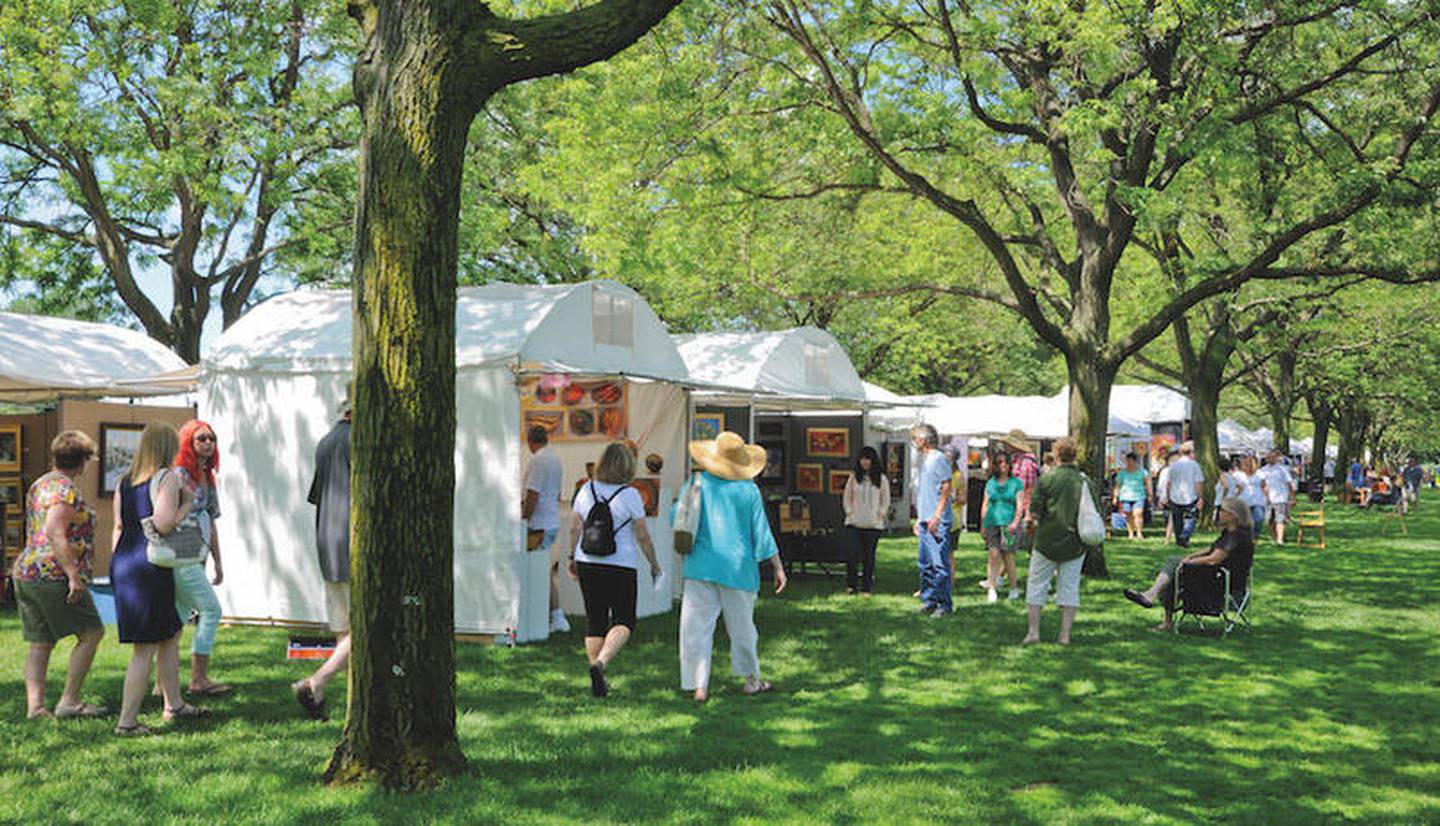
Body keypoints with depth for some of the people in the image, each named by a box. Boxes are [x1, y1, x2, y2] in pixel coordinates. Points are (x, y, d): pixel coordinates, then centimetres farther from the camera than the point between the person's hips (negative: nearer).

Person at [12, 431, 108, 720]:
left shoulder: (38, 485, 17)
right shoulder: (66, 490, -12)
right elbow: (54, 533, -23)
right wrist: (74, 576, -24)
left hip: (25, 572, 9)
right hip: (54, 575, -9)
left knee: (40, 642, 9)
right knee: (91, 632, 1)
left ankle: (34, 705, 3)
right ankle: (69, 701, -1)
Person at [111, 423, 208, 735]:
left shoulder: (124, 482, 12)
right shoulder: (166, 478, -11)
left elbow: (118, 527, 14)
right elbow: (164, 525, -21)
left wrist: (118, 566, 20)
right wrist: (187, 504, -6)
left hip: (124, 565, 9)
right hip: (150, 568, -9)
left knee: (171, 634, 21)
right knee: (146, 648, -3)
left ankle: (174, 705, 29)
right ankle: (127, 721, -1)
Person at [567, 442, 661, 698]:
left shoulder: (587, 490, 2)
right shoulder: (630, 495, -9)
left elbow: (574, 528, 5)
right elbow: (642, 535, -6)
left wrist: (572, 557, 18)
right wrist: (654, 564, 6)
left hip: (587, 563, 4)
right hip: (620, 565, -4)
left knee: (594, 619, 12)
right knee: (623, 621, 6)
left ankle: (598, 682, 15)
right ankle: (601, 663, -18)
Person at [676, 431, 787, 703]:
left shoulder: (695, 484, -1)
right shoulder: (748, 490, -4)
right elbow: (762, 533, -2)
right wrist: (778, 568, 6)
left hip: (701, 566, 0)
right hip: (738, 567, 0)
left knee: (697, 625, 2)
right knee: (742, 625, 14)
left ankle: (699, 686, -3)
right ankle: (751, 680, 27)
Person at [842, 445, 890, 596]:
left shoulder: (881, 479, 4)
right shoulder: (853, 478, 7)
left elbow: (886, 501, 9)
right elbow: (846, 498, 13)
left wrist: (879, 514, -2)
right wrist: (849, 512, 1)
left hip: (873, 525, -1)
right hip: (854, 523, 1)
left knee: (868, 556, 2)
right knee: (851, 554, -10)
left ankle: (866, 588, 10)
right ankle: (851, 585, 4)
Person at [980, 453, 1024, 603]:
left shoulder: (1016, 483, 6)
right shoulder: (990, 483, 15)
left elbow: (1020, 505, 0)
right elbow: (985, 504, 18)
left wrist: (1016, 522, -13)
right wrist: (982, 525, 15)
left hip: (1009, 524, -2)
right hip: (992, 523, 2)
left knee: (1008, 556, -2)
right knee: (994, 555, -8)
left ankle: (1014, 587, 14)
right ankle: (991, 589, -6)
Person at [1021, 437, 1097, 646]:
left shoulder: (1046, 479, -10)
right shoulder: (1087, 483, 0)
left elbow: (1035, 512, -12)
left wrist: (1031, 520, 9)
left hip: (1048, 541, -3)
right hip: (1076, 544, 3)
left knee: (1037, 585, 9)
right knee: (1070, 587, 10)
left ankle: (1033, 631, 6)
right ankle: (1065, 634, 8)